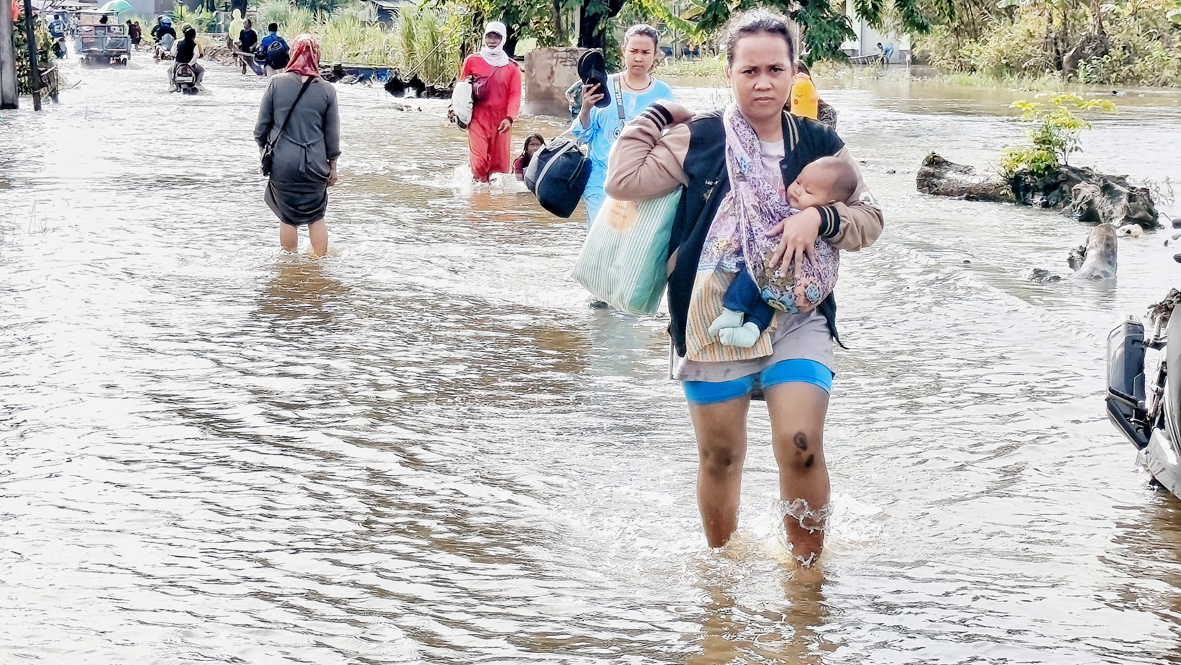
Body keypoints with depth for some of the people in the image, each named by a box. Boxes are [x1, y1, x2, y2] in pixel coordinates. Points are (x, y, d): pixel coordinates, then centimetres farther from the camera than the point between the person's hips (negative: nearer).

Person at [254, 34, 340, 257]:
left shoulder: (276, 84, -6)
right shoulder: (326, 90, -5)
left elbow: (261, 127, -1)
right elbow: (332, 134, 1)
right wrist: (332, 165, 13)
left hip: (282, 163, 0)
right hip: (314, 164, 0)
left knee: (287, 217, 12)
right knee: (315, 217, 13)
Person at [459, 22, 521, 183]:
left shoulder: (511, 67, 7)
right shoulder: (472, 61, 7)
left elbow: (515, 94, 1)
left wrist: (509, 118, -12)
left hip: (501, 119, 1)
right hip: (478, 117, -1)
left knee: (500, 161, 2)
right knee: (478, 161, -10)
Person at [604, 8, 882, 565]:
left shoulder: (819, 145, 4)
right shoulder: (698, 139, 0)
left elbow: (869, 219, 6)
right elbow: (624, 180, -7)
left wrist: (820, 219, -13)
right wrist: (656, 114, 0)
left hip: (797, 316, 0)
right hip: (714, 320, 0)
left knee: (800, 446, -14)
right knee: (719, 455, 11)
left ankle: (807, 570, 6)